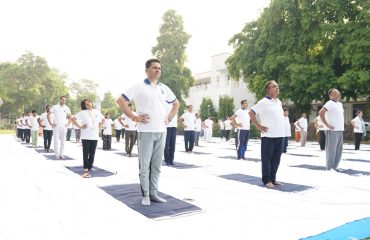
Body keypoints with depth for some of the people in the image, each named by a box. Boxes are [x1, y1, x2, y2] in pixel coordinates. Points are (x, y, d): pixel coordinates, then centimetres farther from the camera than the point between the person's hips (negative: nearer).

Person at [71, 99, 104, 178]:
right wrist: (80, 126, -10)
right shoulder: (82, 113, -4)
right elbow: (72, 118, -8)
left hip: (95, 136, 4)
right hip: (86, 136, -4)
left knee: (92, 154, 7)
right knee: (86, 153, -2)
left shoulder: (97, 112, 10)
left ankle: (89, 169, 18)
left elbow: (103, 119, 25)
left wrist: (100, 125, 10)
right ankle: (86, 170, 2)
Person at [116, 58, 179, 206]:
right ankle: (145, 195, 11)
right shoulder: (139, 87, -3)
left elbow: (176, 103, 26)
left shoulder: (164, 88, 13)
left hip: (161, 131, 5)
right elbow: (120, 101, -7)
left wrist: (169, 117, 12)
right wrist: (134, 117, -10)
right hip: (146, 131, -5)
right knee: (145, 165, 0)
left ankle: (153, 193, 20)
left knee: (156, 165, 10)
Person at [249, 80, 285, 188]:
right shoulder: (264, 102, -9)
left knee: (276, 159, 12)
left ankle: (273, 178, 23)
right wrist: (259, 126, -12)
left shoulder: (279, 102, 14)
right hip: (268, 136, -7)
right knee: (267, 159, 1)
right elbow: (251, 113, -11)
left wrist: (281, 127, 18)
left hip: (280, 135, 7)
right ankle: (267, 180, 10)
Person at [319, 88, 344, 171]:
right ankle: (329, 168, 4)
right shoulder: (330, 103, -10)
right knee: (331, 150, -4)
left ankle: (335, 167, 23)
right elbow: (321, 113, -24)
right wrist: (327, 125, -21)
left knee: (339, 150, 12)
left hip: (340, 130, 9)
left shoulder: (340, 104, 16)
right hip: (332, 131, -9)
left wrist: (342, 124, 20)